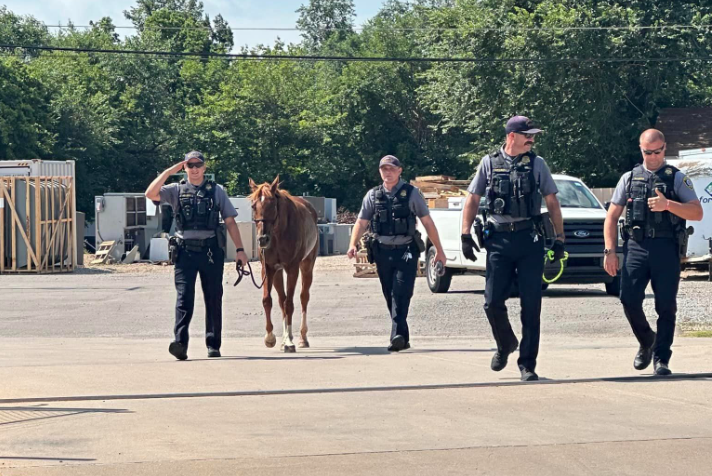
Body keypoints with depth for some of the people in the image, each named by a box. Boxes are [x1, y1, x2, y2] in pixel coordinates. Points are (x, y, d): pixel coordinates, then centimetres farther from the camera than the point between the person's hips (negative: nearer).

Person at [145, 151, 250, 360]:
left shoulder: (216, 191, 8)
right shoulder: (176, 190, 6)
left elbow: (230, 221, 8)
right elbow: (150, 194, -9)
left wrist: (240, 249, 2)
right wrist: (168, 172, -10)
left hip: (211, 251, 1)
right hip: (185, 251, -1)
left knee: (214, 299, 7)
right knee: (184, 297, -12)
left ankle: (213, 344, 17)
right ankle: (180, 343, -22)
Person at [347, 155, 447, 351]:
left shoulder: (411, 193, 0)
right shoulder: (373, 195, 9)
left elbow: (427, 222, 2)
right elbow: (362, 222, 6)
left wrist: (439, 250, 1)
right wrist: (352, 245, -10)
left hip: (406, 251, -4)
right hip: (383, 252, 4)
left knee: (401, 294, -16)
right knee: (390, 296, 7)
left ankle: (398, 335, -24)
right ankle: (402, 338, 15)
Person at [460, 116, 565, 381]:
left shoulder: (537, 164, 7)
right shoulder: (489, 163, 7)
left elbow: (552, 202, 9)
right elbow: (473, 200, 9)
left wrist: (559, 238, 4)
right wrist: (466, 235, 0)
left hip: (530, 240, 0)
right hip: (498, 239, 0)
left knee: (531, 305, -2)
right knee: (493, 302, -2)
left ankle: (527, 364, 6)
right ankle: (505, 344, 27)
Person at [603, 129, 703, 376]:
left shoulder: (677, 178, 8)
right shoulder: (629, 178, 14)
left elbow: (697, 212, -3)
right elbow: (612, 217, 15)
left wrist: (668, 204, -17)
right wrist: (610, 251, 4)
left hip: (666, 249, -1)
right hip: (636, 247, 2)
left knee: (666, 306, -4)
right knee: (629, 299, -9)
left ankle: (661, 359, 6)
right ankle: (646, 343, 17)